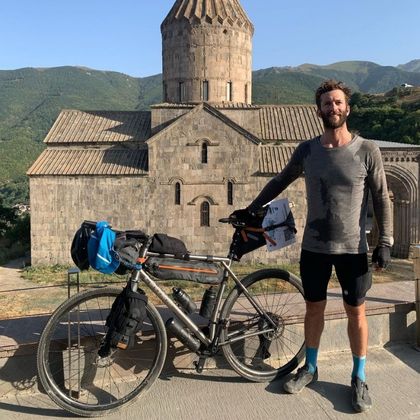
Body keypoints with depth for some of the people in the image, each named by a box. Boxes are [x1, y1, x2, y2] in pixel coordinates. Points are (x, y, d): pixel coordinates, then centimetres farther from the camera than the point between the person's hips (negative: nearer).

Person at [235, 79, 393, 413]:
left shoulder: (367, 150, -8)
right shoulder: (307, 150, 0)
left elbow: (382, 198, -3)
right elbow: (280, 181, 13)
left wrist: (385, 242, -8)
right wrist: (252, 209, 16)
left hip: (353, 248, -2)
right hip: (314, 247, 2)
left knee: (356, 312, 10)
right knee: (314, 308, 14)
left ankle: (359, 378, 28)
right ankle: (310, 369, 33)